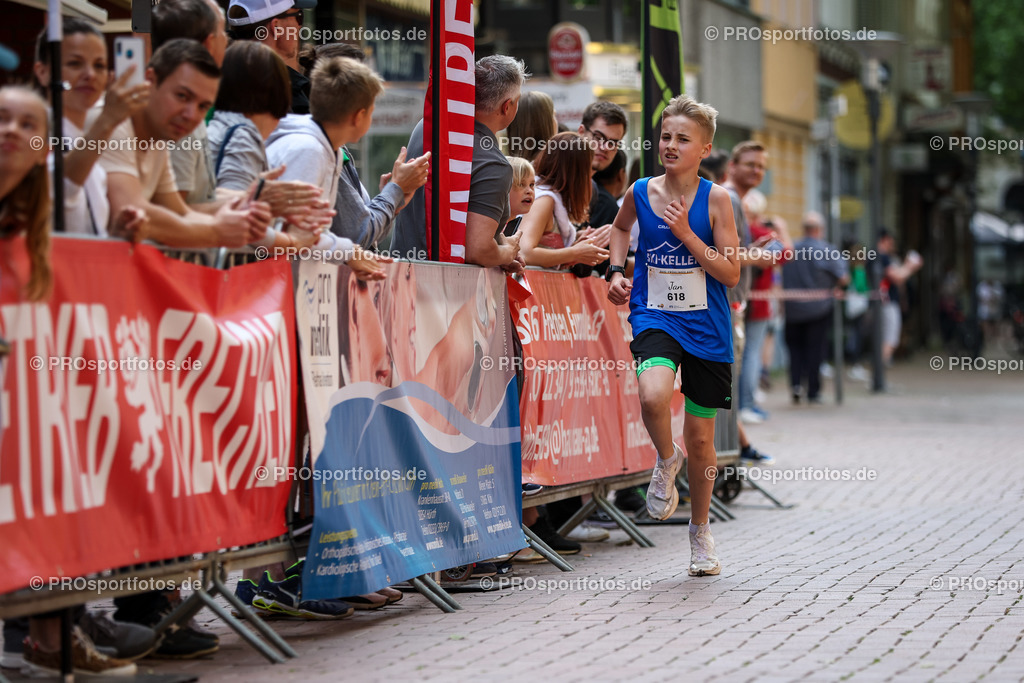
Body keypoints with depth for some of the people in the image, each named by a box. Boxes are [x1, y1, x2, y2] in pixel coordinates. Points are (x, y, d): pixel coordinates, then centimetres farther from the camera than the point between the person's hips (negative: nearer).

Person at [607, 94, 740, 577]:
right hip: (654, 318, 0)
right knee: (653, 396, -32)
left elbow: (731, 274, -10)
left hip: (706, 330, 0)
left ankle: (700, 530, 31)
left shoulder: (714, 199, -7)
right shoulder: (640, 193, 0)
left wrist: (686, 234, -18)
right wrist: (617, 272, 8)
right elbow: (620, 227, 24)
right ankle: (666, 460, 2)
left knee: (700, 438, 9)